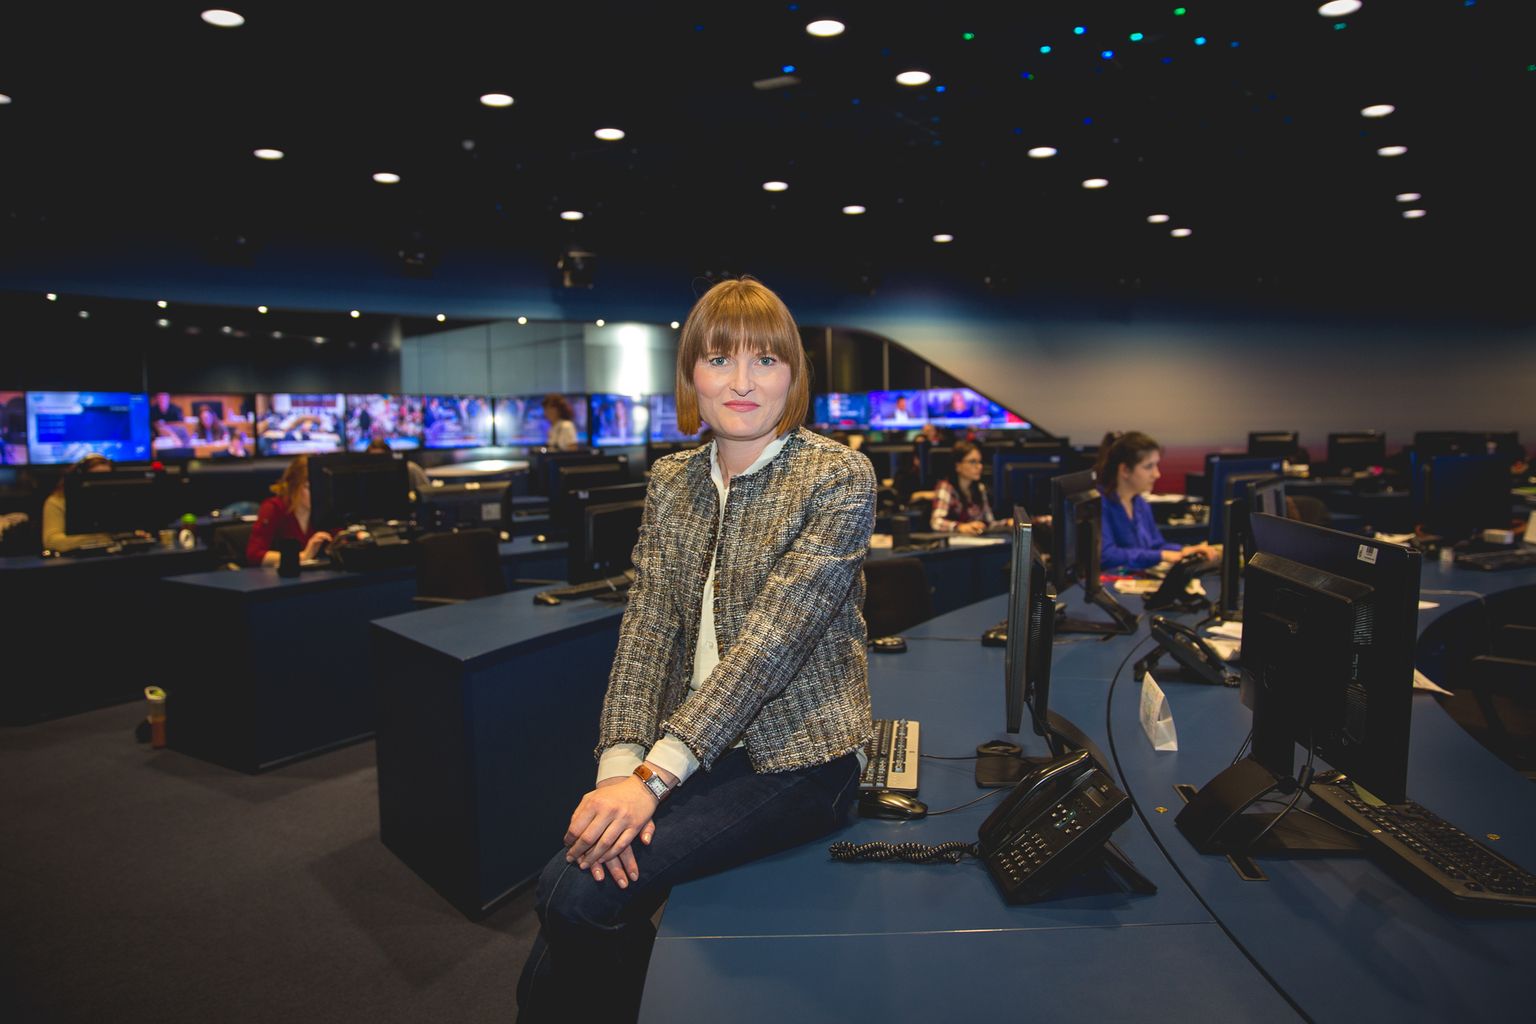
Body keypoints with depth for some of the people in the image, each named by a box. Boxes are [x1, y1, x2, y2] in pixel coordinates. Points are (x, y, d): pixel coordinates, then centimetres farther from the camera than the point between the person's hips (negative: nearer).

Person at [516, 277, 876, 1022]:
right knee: (566, 882, -16)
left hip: (794, 758, -5)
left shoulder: (839, 478, -12)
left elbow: (772, 639, -20)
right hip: (689, 749, 5)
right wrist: (619, 764, -15)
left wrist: (654, 774, -24)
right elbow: (646, 628, -1)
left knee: (584, 891, -18)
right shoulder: (670, 480, 6)